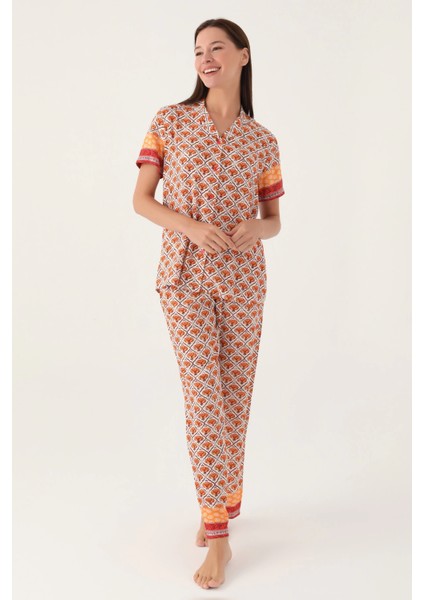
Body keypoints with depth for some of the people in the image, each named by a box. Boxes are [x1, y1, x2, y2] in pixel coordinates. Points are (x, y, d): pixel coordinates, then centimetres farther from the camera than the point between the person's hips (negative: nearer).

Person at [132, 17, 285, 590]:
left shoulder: (262, 140, 6)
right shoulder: (169, 121, 2)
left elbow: (273, 220, 10)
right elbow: (141, 200, 1)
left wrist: (256, 229, -15)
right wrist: (190, 226, -17)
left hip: (242, 277, 2)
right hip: (184, 274, -2)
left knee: (236, 395, 8)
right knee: (204, 397, -8)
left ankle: (222, 497, 31)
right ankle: (219, 533, 0)